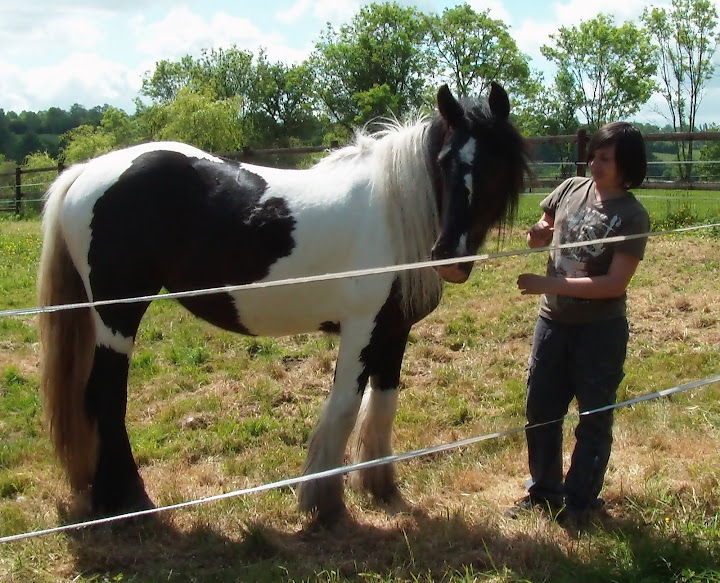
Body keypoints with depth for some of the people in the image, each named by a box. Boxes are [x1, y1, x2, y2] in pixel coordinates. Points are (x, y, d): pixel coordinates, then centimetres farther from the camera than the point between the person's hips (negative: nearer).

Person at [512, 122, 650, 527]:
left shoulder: (632, 216, -14)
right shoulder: (571, 190, 1)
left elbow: (615, 283, -21)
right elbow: (539, 238, 16)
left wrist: (550, 284, -25)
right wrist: (537, 233, -9)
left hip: (601, 329, -5)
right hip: (554, 321, 5)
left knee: (595, 419, 8)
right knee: (540, 411, 14)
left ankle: (580, 502, 22)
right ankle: (544, 491, 31)